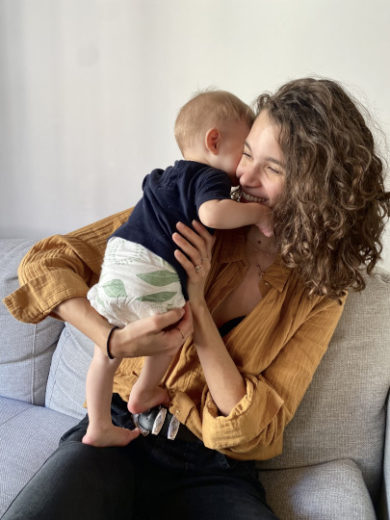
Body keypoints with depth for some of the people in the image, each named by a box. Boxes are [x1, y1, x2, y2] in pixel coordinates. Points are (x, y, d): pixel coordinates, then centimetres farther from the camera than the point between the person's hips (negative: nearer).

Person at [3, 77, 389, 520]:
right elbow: (45, 262, -6)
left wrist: (197, 305, -19)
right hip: (120, 433, 0)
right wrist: (114, 341, -24)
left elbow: (252, 430, -9)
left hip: (214, 473, 1)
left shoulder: (320, 295, -3)